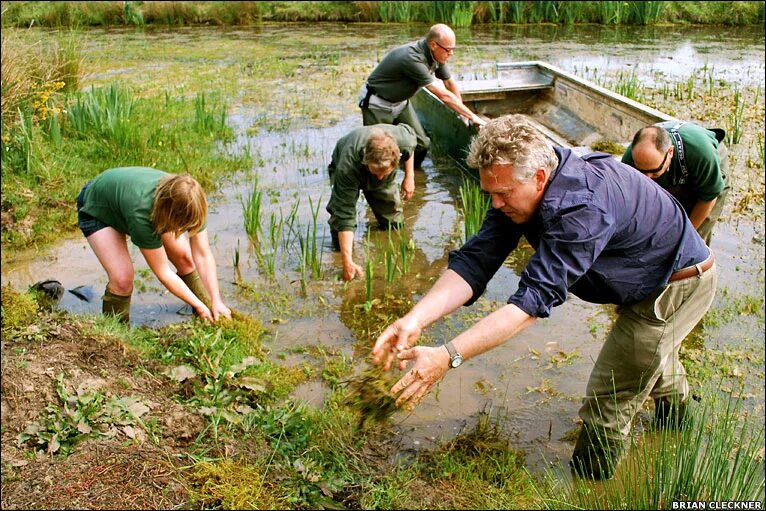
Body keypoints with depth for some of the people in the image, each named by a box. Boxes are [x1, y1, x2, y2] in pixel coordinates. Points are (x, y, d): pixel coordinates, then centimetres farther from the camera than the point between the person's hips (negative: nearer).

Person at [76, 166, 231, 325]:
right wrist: (199, 306, -28)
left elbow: (204, 256, -24)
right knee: (122, 278, -23)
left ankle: (210, 319, 9)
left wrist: (216, 302, -29)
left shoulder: (191, 204, -32)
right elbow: (163, 272, -34)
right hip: (97, 210, -5)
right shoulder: (141, 214, -45)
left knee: (184, 257, -7)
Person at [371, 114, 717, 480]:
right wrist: (415, 319, -39)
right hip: (652, 281, 10)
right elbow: (475, 260, -24)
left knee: (606, 404, -7)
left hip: (680, 283, -9)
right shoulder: (519, 190, -15)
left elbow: (537, 297, -47)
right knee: (649, 360, 36)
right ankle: (674, 415, 65)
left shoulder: (581, 205, -42)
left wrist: (447, 356, -52)